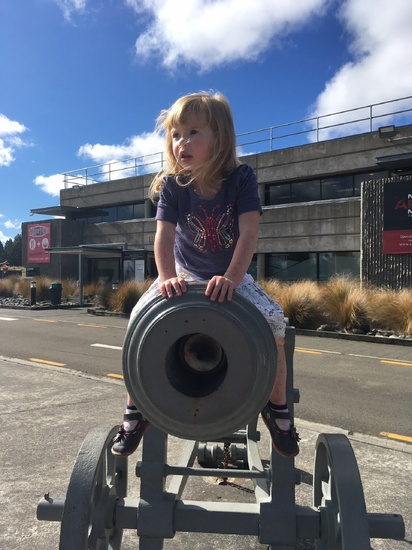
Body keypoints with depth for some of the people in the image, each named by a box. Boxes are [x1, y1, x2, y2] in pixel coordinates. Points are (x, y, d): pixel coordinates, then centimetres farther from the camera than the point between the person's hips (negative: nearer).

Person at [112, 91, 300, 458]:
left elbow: (249, 232, -26)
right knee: (140, 318, -21)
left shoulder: (241, 178, -16)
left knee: (273, 320, -24)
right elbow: (164, 235, -22)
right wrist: (168, 277, -40)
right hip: (186, 274, 1)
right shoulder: (172, 185, -12)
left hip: (232, 276, -1)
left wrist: (232, 277, -40)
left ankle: (278, 408, 0)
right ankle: (135, 412, -1)